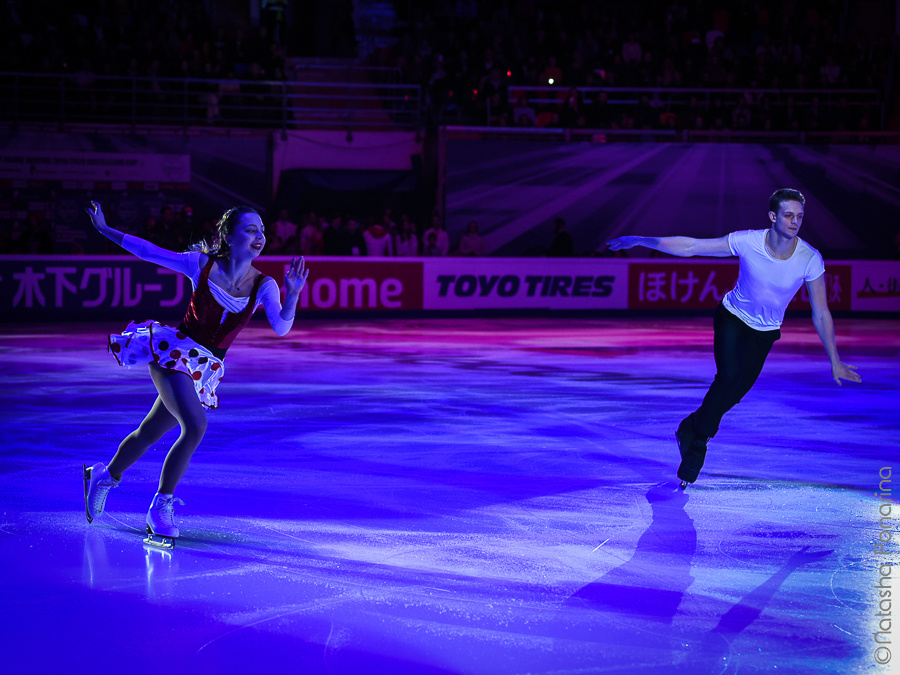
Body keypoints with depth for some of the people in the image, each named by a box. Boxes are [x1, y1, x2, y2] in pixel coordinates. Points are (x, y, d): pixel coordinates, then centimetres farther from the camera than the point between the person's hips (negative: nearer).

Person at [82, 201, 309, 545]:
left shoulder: (264, 285, -8)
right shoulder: (201, 264, -10)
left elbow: (281, 328, -23)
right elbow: (147, 251, -1)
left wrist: (291, 296, -42)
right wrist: (105, 229, -1)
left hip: (205, 368, 4)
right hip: (172, 351, -4)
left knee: (150, 433, 17)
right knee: (195, 426, -25)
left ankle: (104, 475, 44)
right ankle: (160, 508, -11)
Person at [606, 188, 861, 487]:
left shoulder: (810, 259, -22)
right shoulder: (747, 242, -24)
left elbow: (821, 313, -13)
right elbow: (690, 246, -18)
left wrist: (834, 361, -10)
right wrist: (640, 241, -20)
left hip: (766, 331, 2)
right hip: (732, 316, -2)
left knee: (738, 389, -6)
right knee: (729, 375, -22)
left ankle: (693, 429, 20)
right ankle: (698, 437, 0)